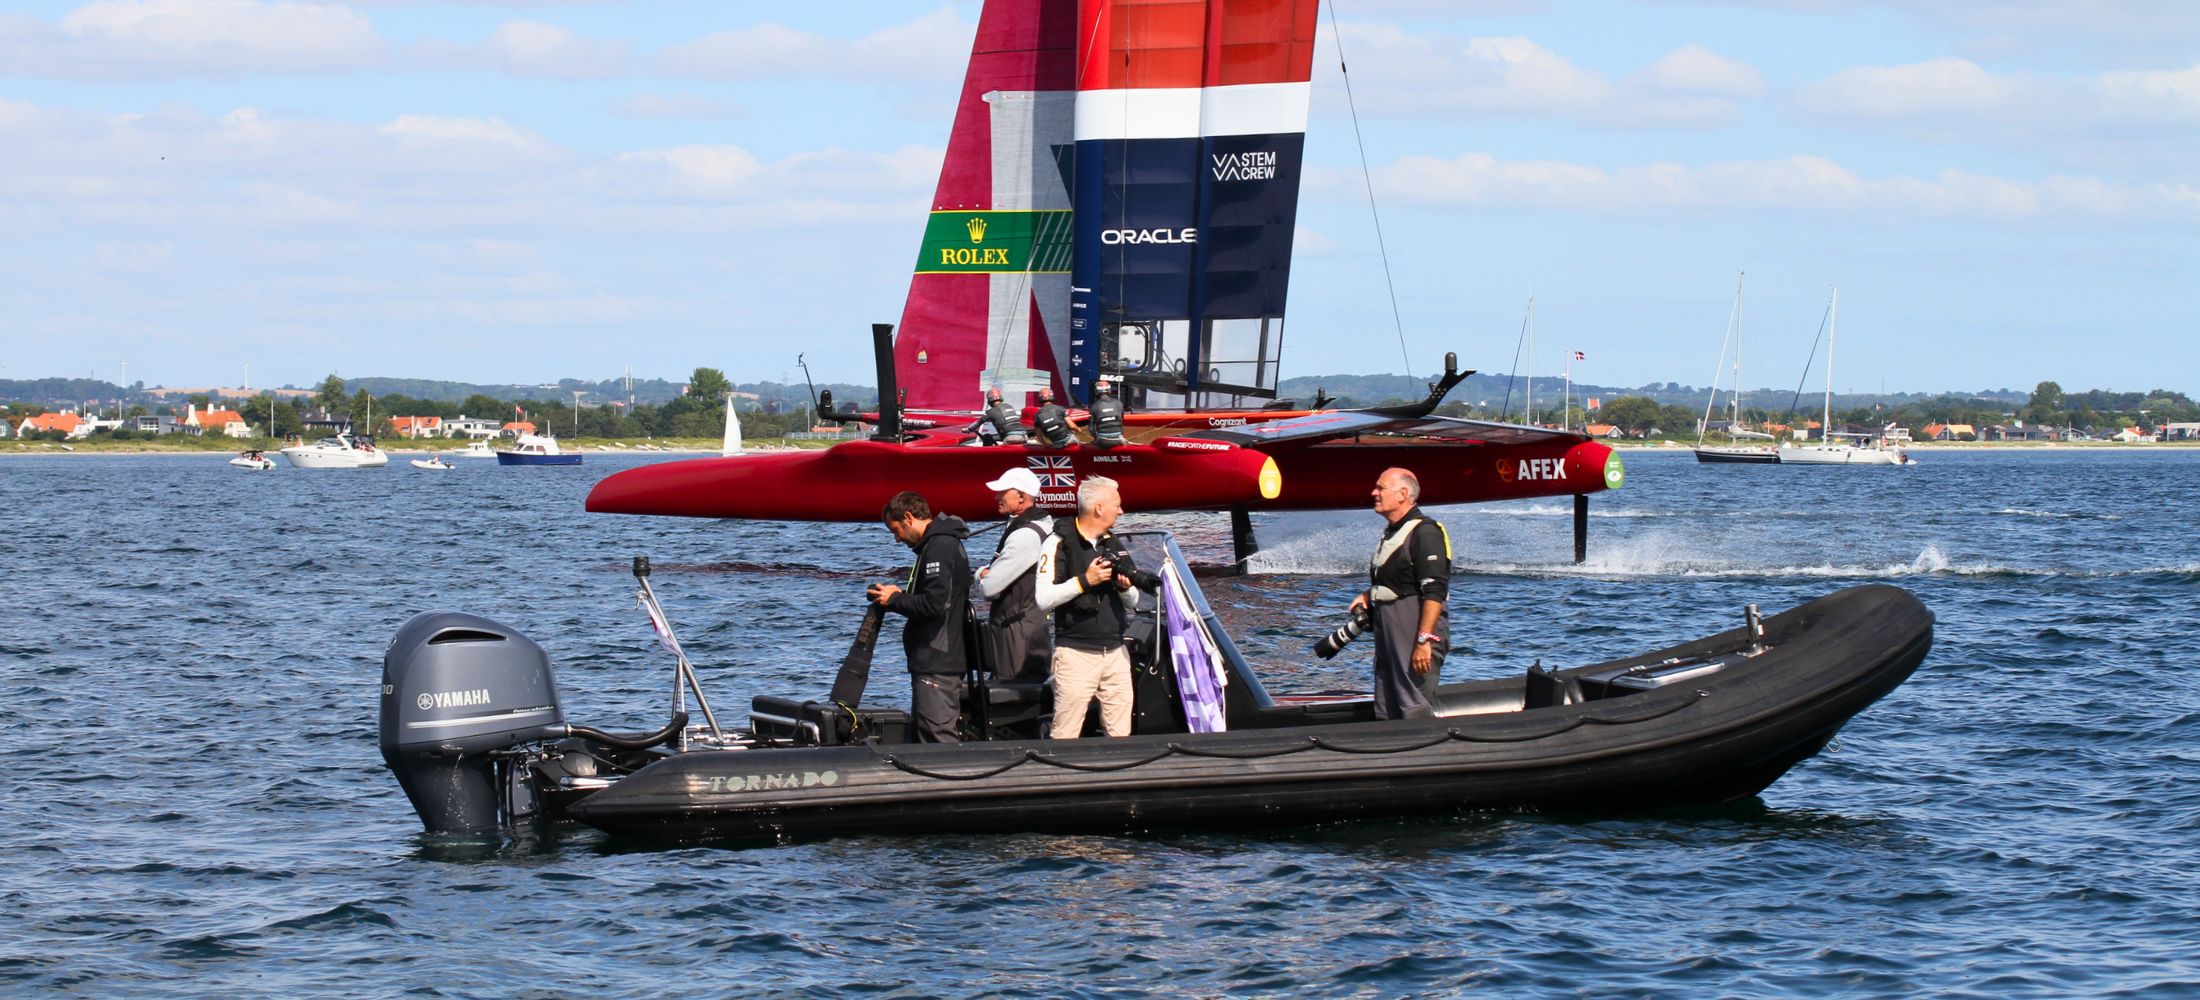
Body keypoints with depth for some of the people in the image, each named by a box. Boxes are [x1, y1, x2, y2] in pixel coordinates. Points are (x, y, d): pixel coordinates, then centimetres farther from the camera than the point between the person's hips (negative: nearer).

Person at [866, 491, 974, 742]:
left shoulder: (939, 547, -15)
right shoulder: (945, 543, 18)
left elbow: (934, 604, -23)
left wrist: (894, 600, -9)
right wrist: (901, 596, 13)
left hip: (937, 663, -11)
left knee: (939, 737, -12)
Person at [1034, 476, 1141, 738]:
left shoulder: (1113, 544, 16)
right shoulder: (1059, 543, -5)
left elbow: (1133, 602, 22)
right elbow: (1043, 600, -14)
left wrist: (1125, 587, 0)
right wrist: (1085, 581, -18)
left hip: (1116, 653, 6)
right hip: (1076, 654, -6)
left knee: (1121, 735, 3)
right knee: (1065, 736, -8)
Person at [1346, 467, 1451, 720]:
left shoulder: (1424, 532, -13)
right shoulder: (1393, 532, 18)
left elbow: (1435, 592, -21)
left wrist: (1423, 641, -26)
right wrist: (1368, 595, 14)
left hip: (1414, 634, -10)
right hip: (1389, 637, 10)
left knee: (1416, 715, -13)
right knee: (1386, 715, 11)